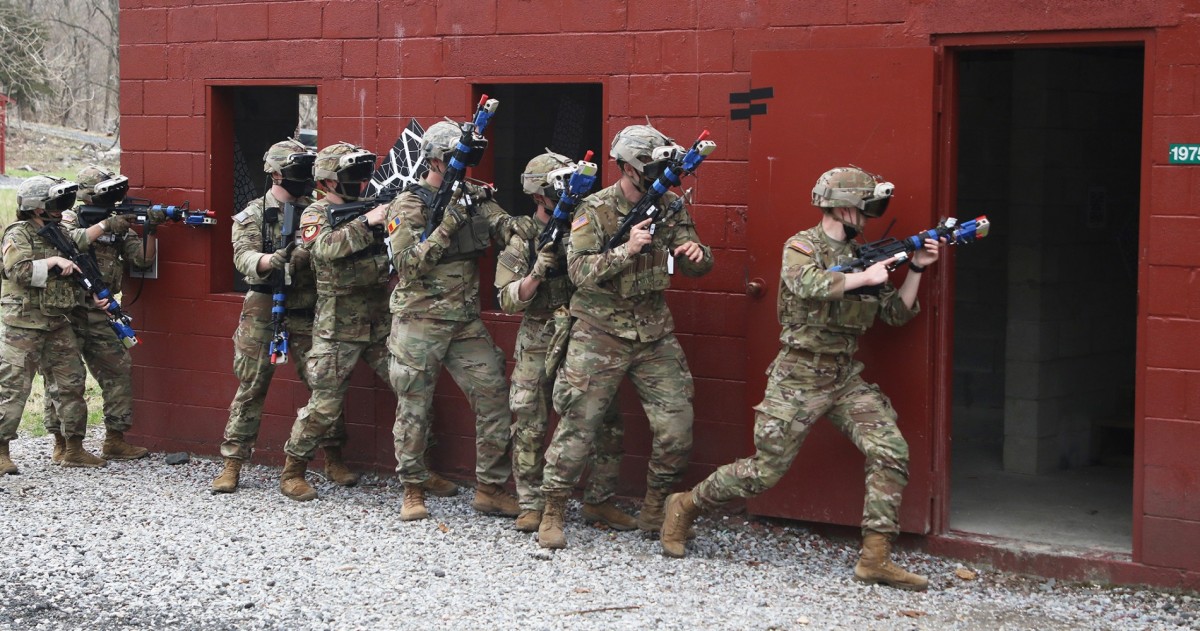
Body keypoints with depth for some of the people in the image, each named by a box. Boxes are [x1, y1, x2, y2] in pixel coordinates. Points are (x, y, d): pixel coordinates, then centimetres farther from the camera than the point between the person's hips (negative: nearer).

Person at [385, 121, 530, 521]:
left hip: (466, 322, 5)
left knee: (494, 399, -1)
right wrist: (447, 225, -22)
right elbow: (407, 264, -15)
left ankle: (490, 489, 9)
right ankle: (413, 491, 17)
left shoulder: (473, 198, 8)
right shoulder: (408, 206, -6)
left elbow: (510, 230, -5)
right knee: (413, 409, 3)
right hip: (419, 322, -5)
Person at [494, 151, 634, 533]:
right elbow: (509, 301, -6)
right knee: (530, 429, -1)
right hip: (539, 348, -2)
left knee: (608, 425, -1)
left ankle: (599, 502, 11)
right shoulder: (521, 241, 0)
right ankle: (531, 506, 11)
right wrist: (537, 272, -21)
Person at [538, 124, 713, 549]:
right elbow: (579, 271, -19)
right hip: (601, 334, -4)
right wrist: (627, 250, -31)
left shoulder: (669, 206, 4)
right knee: (578, 425, -3)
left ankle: (654, 511, 20)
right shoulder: (595, 210, -10)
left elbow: (694, 266, 6)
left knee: (677, 428, 2)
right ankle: (552, 514, 10)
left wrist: (698, 254, -18)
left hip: (655, 334, 5)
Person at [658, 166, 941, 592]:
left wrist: (917, 269, 2)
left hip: (847, 378, 6)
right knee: (765, 471, -1)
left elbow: (896, 313, 13)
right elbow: (809, 284, -31)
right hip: (799, 379, -6)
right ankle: (684, 507, 22)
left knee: (890, 452, -13)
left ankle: (875, 559, -10)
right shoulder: (802, 247, -8)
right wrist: (864, 278, -22)